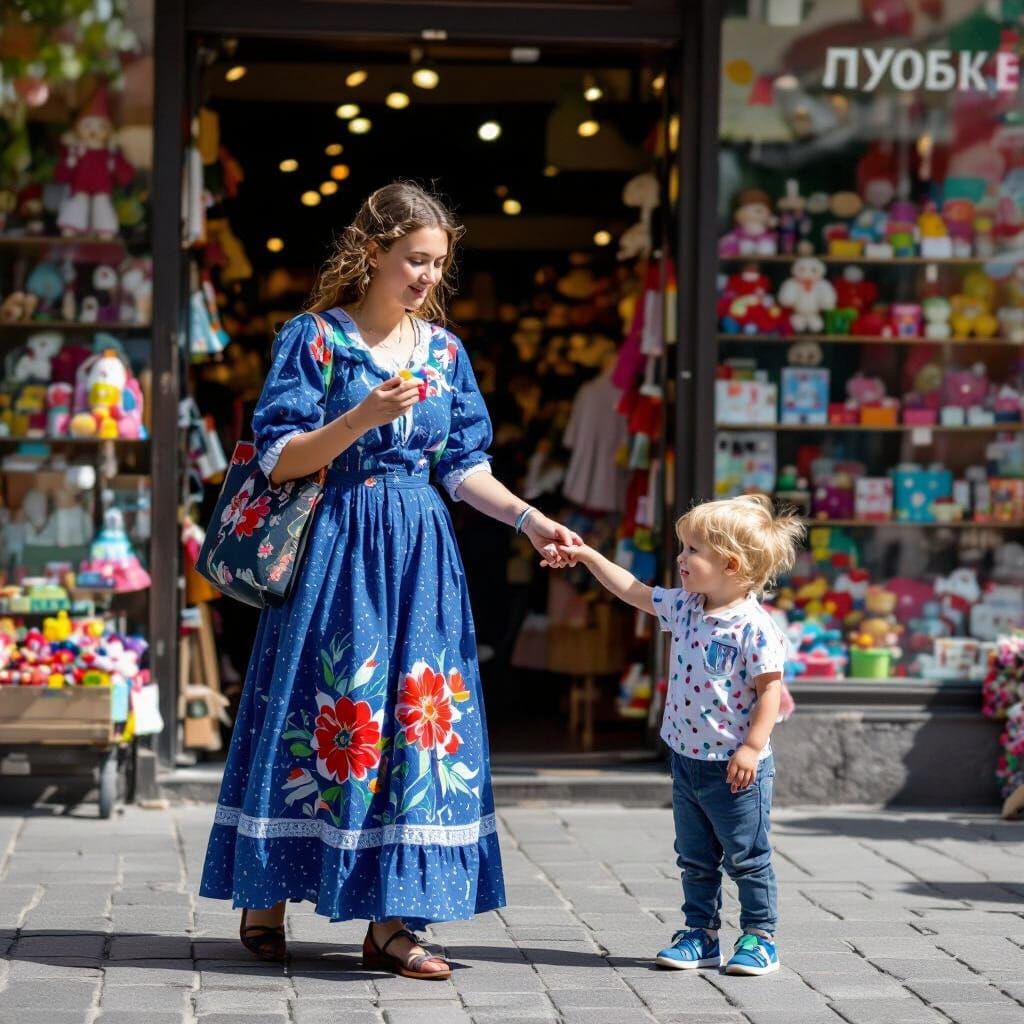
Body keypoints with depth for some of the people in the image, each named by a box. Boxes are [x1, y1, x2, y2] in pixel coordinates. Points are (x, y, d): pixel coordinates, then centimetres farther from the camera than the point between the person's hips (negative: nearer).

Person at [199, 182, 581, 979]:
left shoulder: (445, 350, 11)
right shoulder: (317, 337, -3)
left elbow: (464, 467, 11)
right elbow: (280, 459, -8)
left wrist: (530, 519, -3)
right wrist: (364, 416, -20)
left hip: (419, 554, 4)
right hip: (336, 549, -4)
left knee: (417, 716, -1)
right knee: (318, 712, 0)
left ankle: (390, 921, 3)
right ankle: (265, 902, 15)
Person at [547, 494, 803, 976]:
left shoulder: (755, 627, -18)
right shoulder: (684, 608, 3)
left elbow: (770, 689, -18)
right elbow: (634, 592, 15)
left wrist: (752, 747, -22)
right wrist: (588, 556, 13)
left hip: (736, 766, -7)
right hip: (687, 760, 7)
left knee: (747, 858, 4)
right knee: (695, 858, 14)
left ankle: (759, 937, 14)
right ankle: (700, 933, 23)